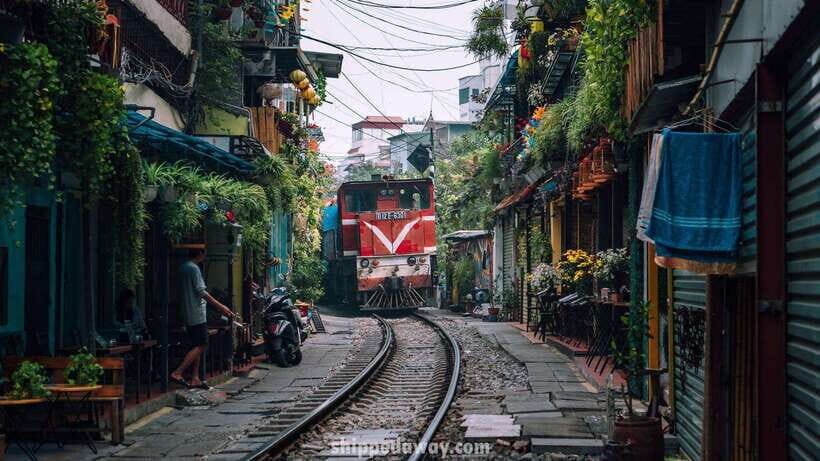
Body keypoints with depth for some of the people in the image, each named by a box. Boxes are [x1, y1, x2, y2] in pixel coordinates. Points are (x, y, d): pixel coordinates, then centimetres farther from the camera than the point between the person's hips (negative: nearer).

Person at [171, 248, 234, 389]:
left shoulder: (183, 267, 16)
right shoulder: (193, 268, -14)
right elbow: (201, 292, -17)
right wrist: (220, 307, -14)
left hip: (189, 314, 10)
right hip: (197, 314, -10)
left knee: (197, 346, 11)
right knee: (201, 345, -8)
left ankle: (195, 379, 9)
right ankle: (177, 373, -13)